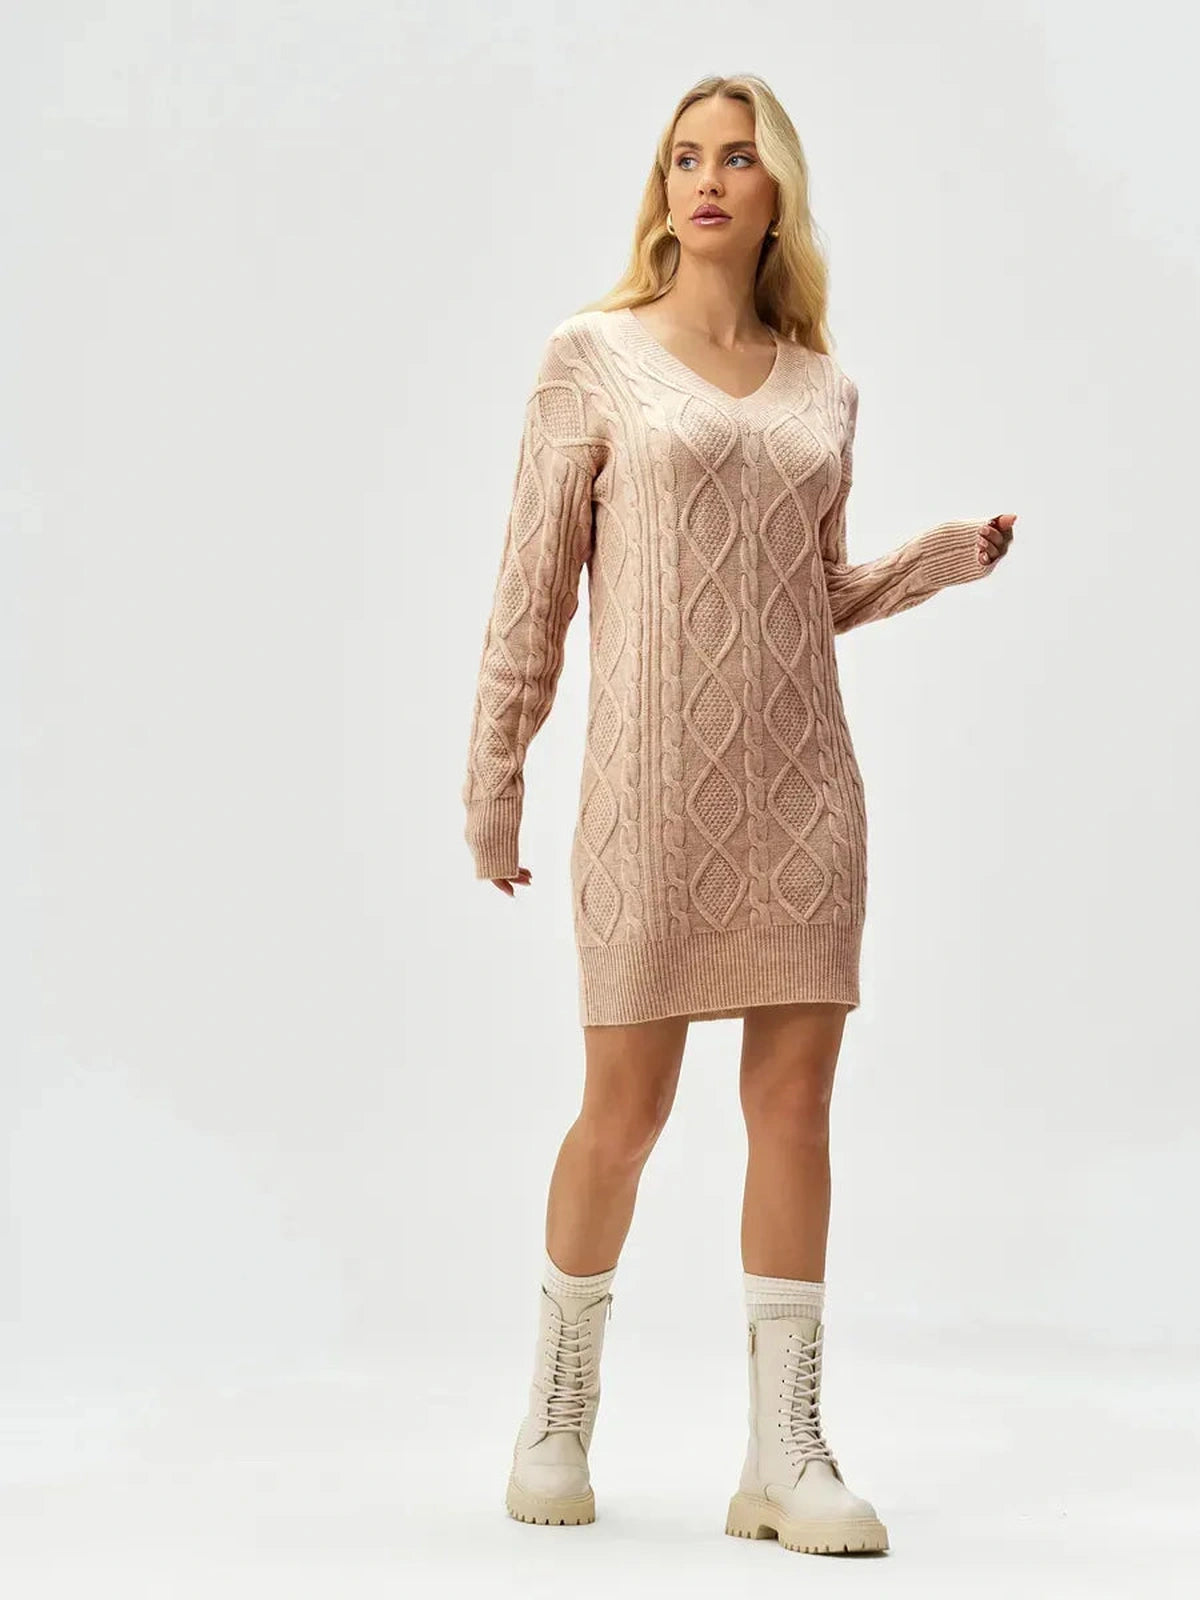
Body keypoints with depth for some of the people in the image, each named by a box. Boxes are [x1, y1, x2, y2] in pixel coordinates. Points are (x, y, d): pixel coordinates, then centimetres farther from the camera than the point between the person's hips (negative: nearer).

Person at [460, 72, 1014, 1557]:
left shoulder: (822, 391, 12)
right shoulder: (595, 356, 2)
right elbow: (533, 582, 1)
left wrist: (943, 556, 4)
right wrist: (493, 774, -2)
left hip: (801, 780, 4)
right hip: (655, 778, -3)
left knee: (797, 1099, 1)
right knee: (627, 1103, 1)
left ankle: (784, 1452, 6)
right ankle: (557, 1411, 22)